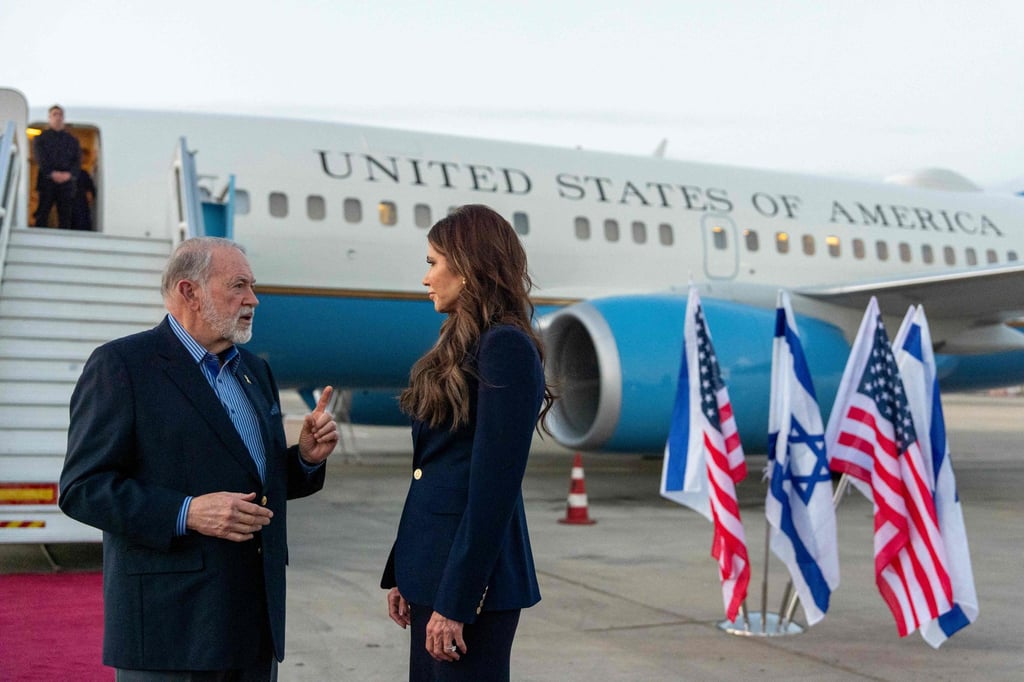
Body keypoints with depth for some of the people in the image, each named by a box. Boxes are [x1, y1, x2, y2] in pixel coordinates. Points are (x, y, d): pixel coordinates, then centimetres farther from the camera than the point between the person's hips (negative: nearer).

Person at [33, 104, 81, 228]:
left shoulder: (71, 140, 18)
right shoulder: (42, 137, 12)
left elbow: (77, 160, 7)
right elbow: (40, 158, -1)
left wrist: (69, 174, -12)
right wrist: (52, 173, -16)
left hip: (67, 181, 2)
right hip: (47, 180, -2)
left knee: (65, 215, -2)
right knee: (42, 213, -6)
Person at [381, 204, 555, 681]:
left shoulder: (506, 347, -16)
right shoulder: (462, 345, 12)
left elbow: (493, 486, -20)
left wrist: (456, 600, -20)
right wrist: (403, 574, 15)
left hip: (471, 577, -9)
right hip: (433, 566, 9)